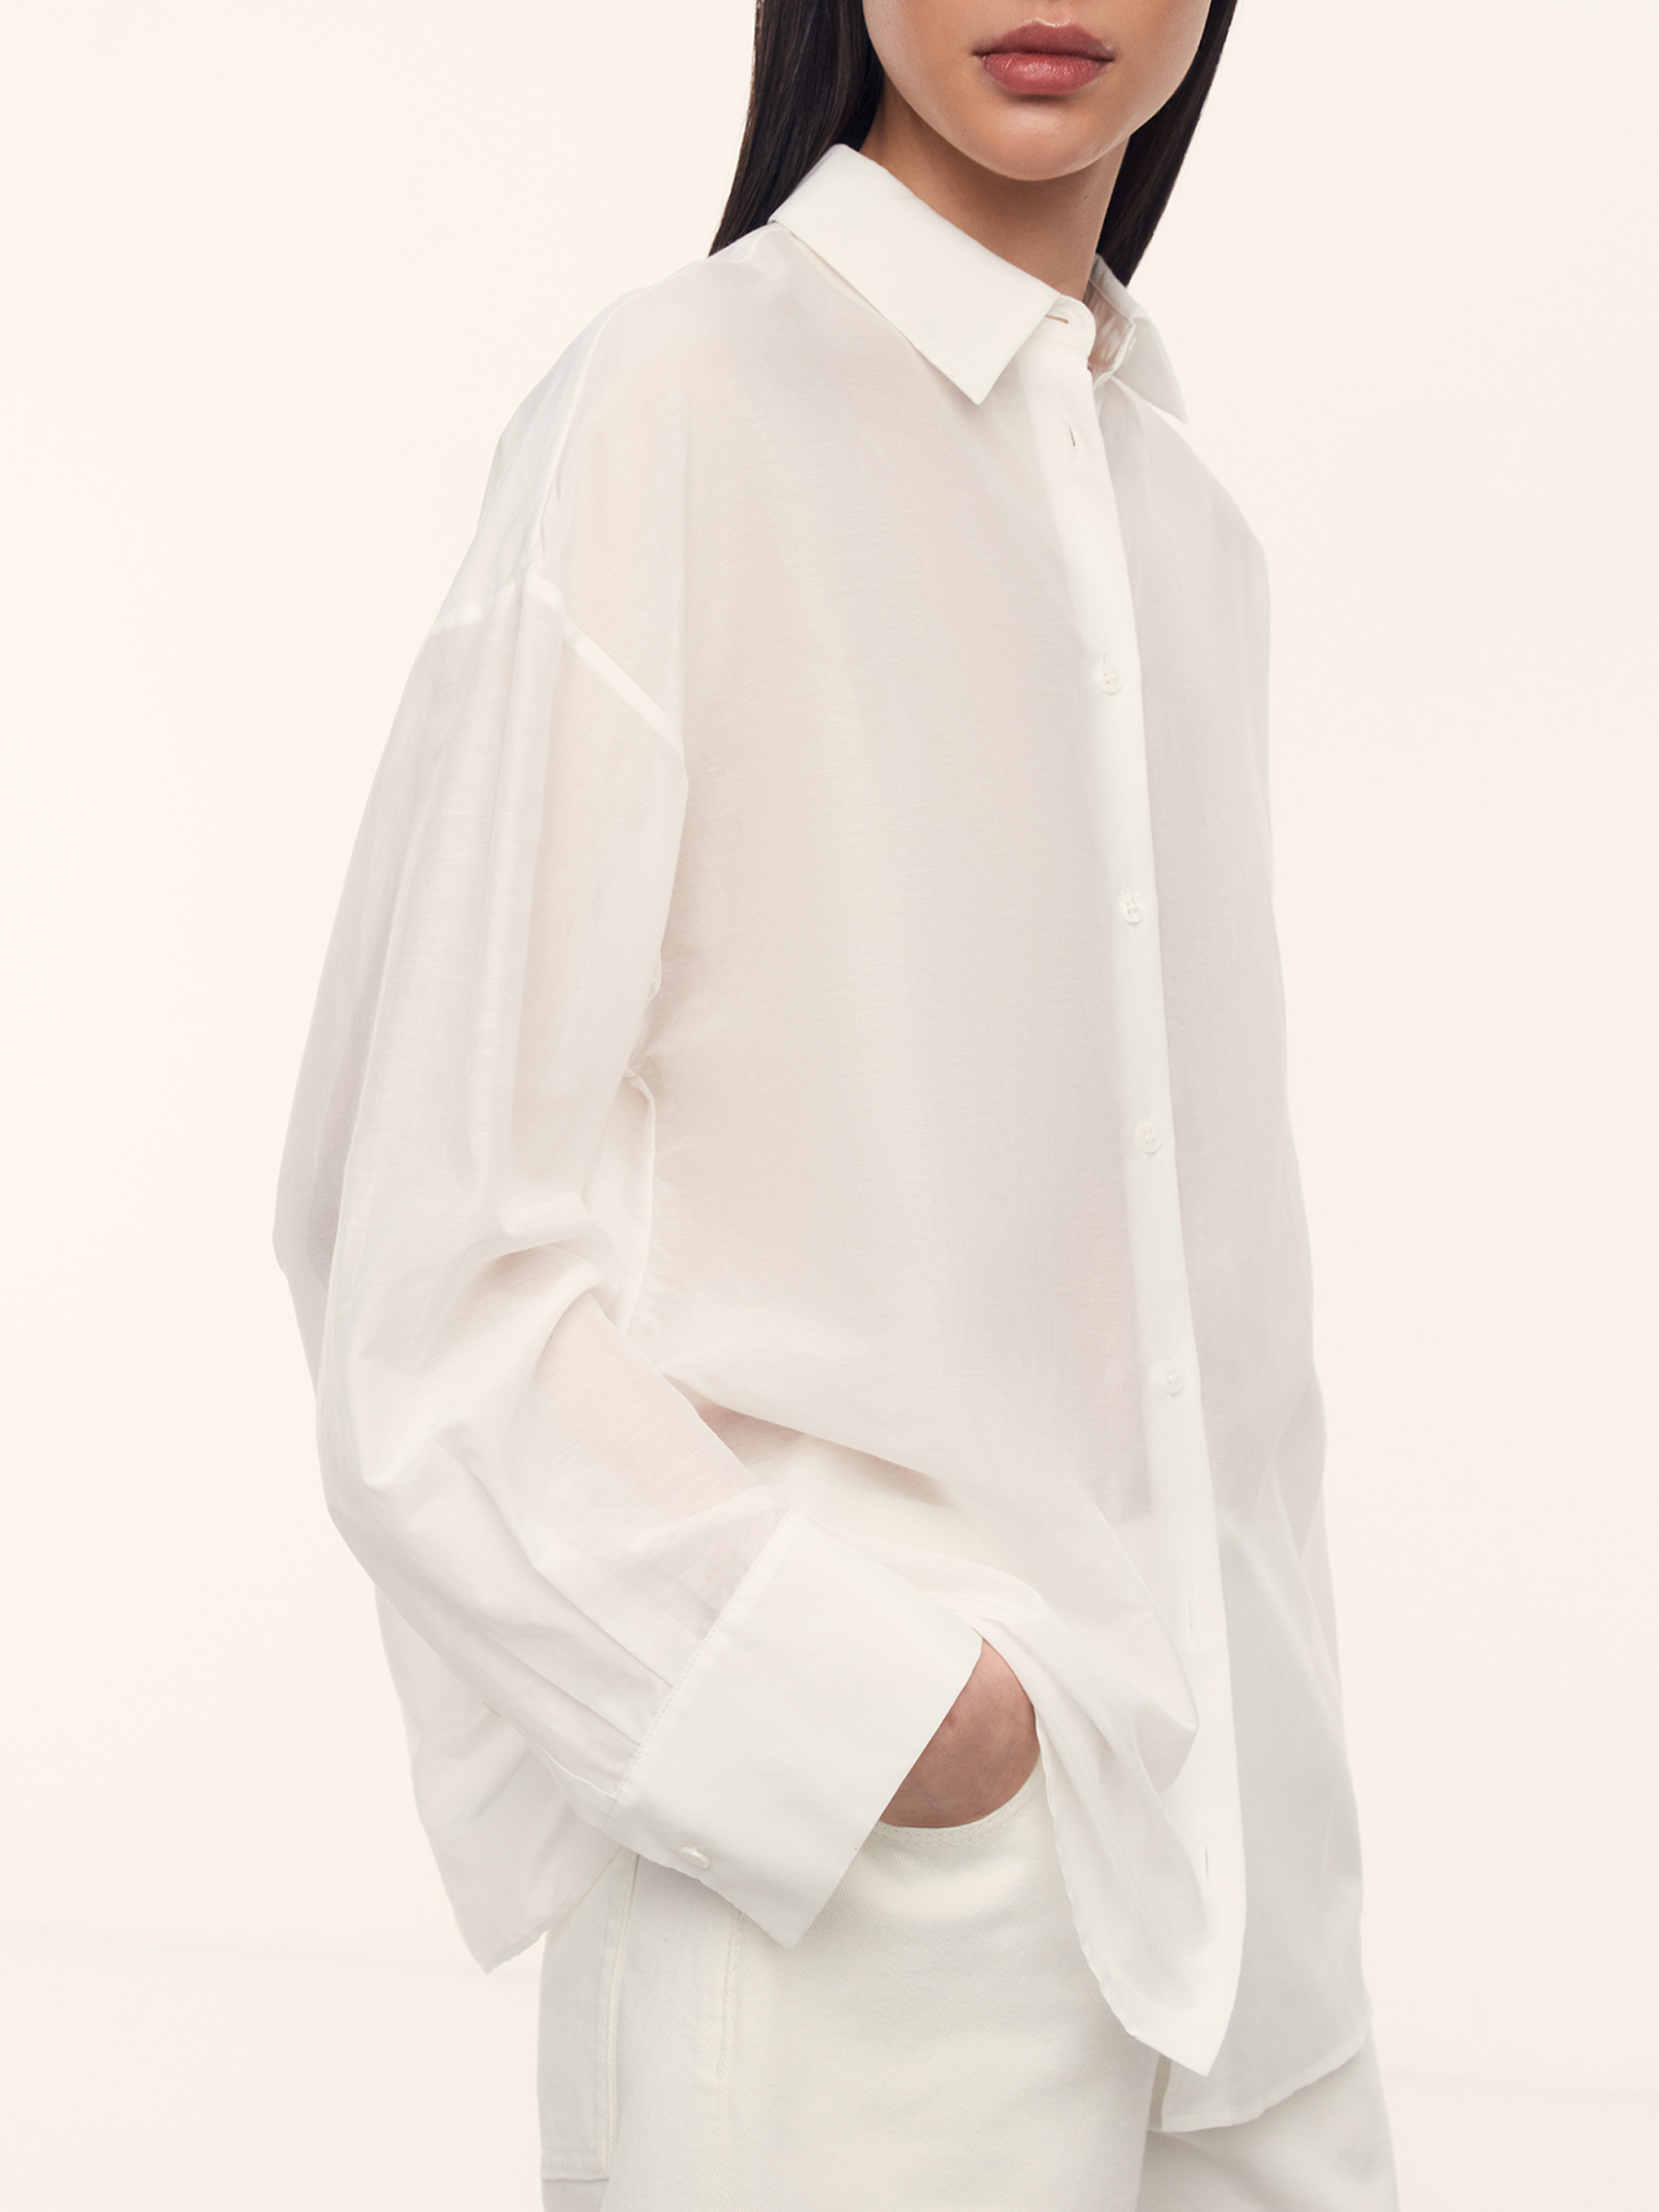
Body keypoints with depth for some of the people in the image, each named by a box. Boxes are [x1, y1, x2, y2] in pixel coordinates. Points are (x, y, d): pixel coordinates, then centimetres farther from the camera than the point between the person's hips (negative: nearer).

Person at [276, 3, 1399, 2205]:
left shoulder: (1183, 519, 11)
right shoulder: (676, 412, -11)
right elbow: (430, 1303, -13)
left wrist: (1245, 1762, 11)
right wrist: (866, 1706, -14)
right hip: (849, 1900, -6)